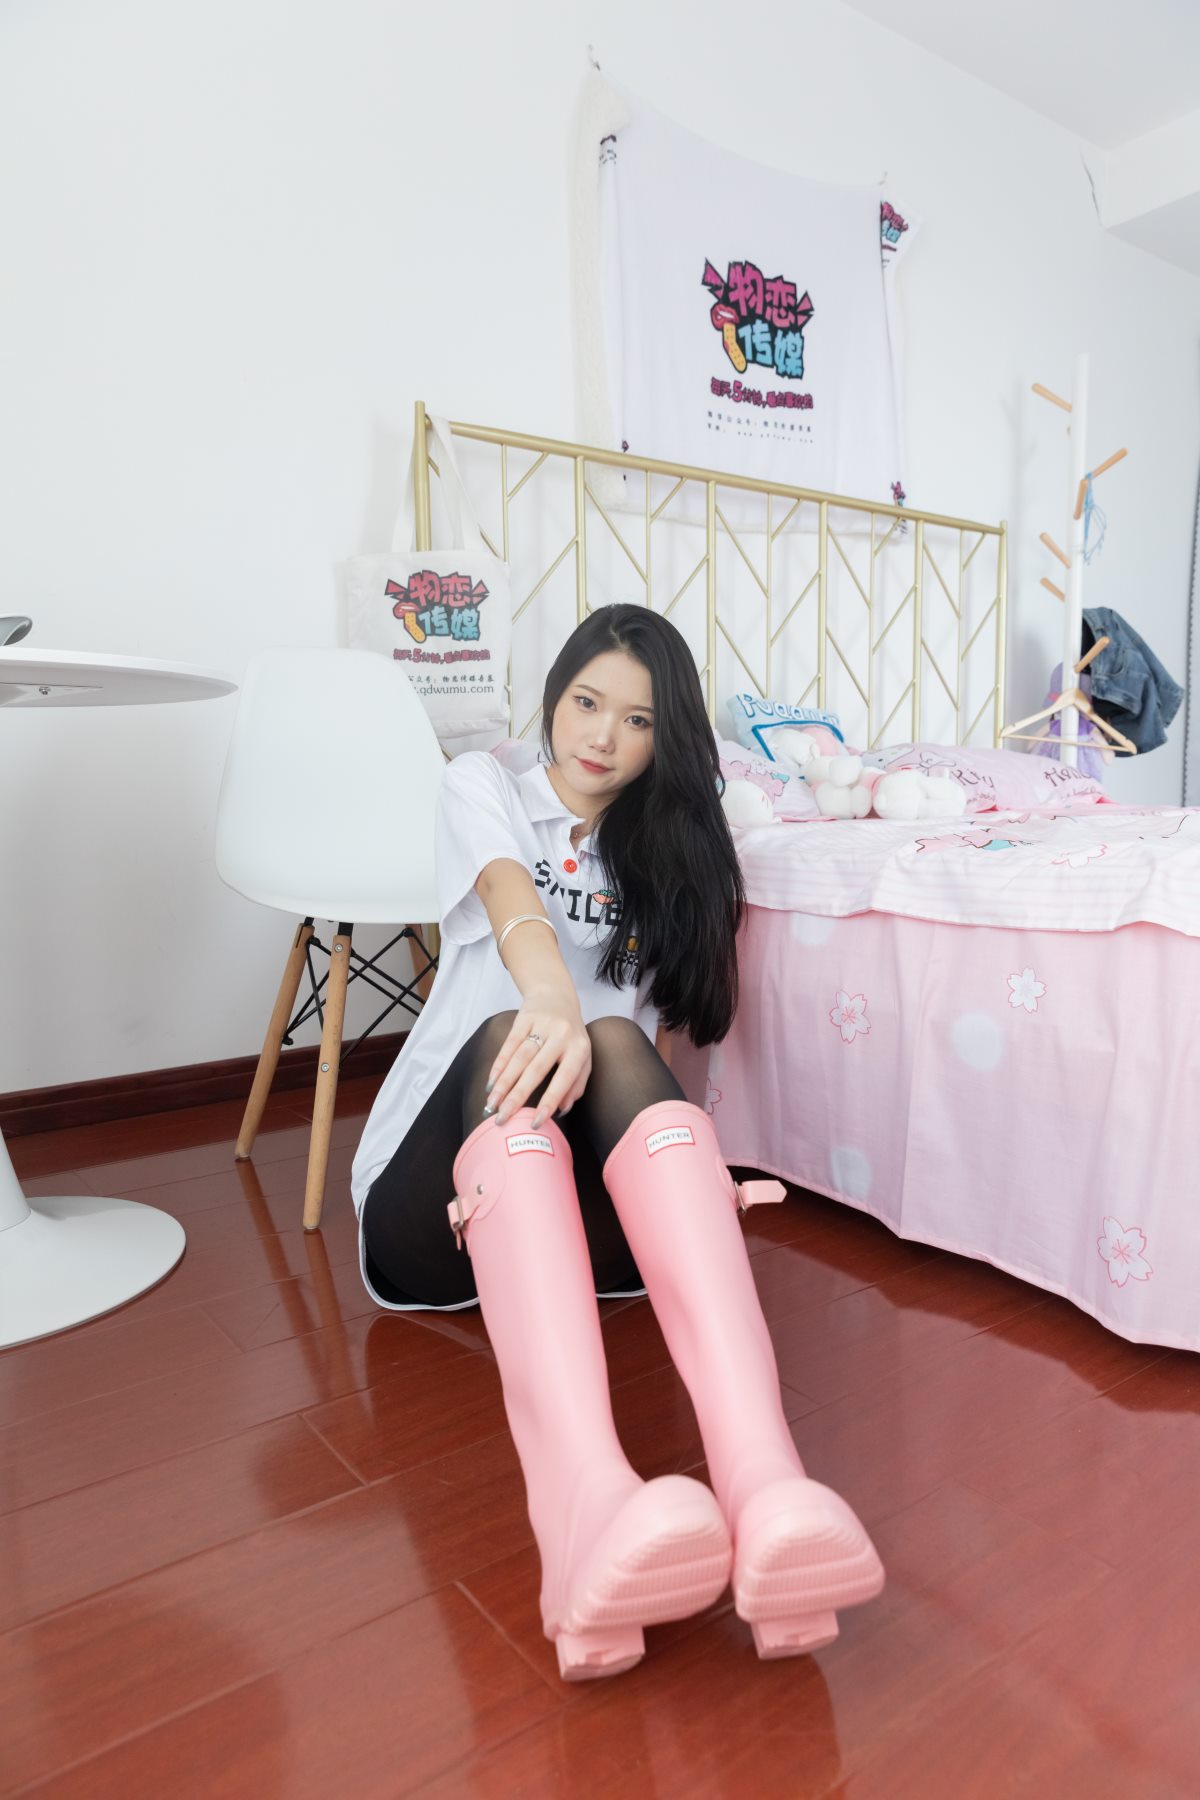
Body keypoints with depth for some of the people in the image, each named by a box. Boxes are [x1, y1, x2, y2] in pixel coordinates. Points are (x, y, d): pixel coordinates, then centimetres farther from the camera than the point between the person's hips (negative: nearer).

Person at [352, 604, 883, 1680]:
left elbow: (647, 1026, 10)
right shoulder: (483, 786, 14)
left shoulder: (665, 846, 22)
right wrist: (551, 1002, -35)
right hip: (442, 1187, -1)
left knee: (617, 1046, -32)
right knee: (507, 1036, -34)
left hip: (591, 1198, 2)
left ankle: (771, 1498, -54)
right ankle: (585, 1508, -60)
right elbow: (513, 905, -11)